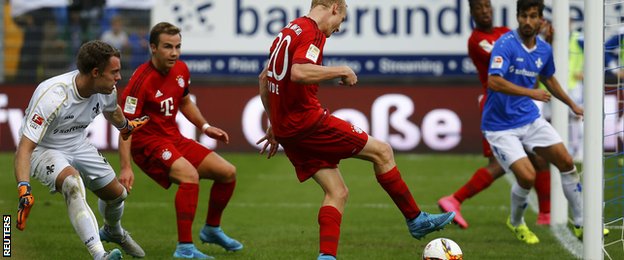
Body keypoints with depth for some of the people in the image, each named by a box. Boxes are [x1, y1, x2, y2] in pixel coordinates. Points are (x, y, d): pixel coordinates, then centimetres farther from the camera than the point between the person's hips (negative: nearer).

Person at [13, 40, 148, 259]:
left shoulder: (106, 89, -13)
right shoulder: (52, 97, -36)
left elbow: (111, 110, 16)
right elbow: (25, 148, -37)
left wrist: (125, 126, 37)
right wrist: (24, 191, -48)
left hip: (78, 145, 7)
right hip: (43, 150, -7)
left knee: (116, 194, 14)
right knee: (72, 182, -36)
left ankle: (113, 231, 51)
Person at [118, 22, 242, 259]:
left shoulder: (181, 70, 2)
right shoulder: (142, 80, -22)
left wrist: (204, 127, 12)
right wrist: (126, 167, -30)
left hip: (174, 139, 8)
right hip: (148, 143, -8)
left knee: (228, 172, 7)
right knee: (190, 175, -33)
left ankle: (212, 229, 29)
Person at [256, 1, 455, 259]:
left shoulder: (287, 33, 18)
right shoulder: (312, 32, -13)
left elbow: (264, 78, 26)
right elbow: (298, 73, -31)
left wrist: (274, 124, 29)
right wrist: (341, 71, -18)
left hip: (285, 128, 9)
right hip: (308, 121, -9)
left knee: (337, 192, 9)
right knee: (381, 151, 2)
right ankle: (416, 220, 11)